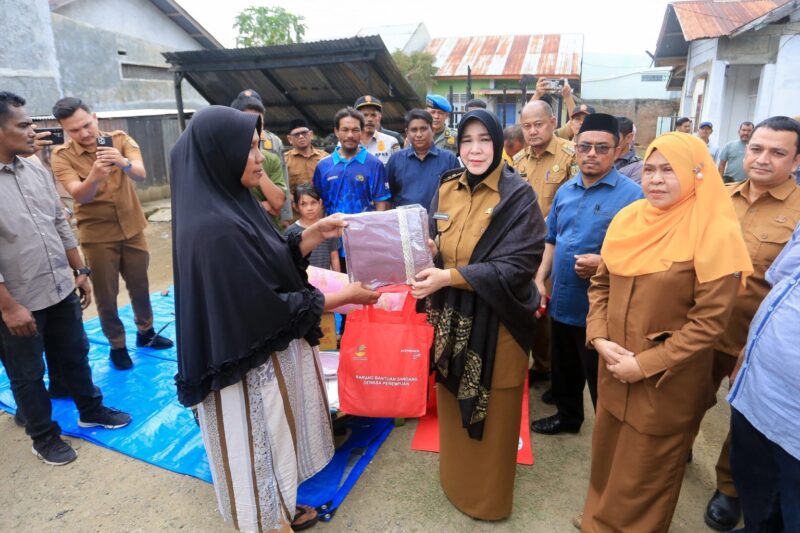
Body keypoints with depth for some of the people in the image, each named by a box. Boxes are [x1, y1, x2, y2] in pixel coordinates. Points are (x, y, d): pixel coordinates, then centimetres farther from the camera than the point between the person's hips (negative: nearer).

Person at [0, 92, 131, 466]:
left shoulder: (37, 171, 3)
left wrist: (80, 272, 10)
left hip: (61, 289, 6)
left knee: (75, 356, 20)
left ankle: (91, 411, 40)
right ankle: (43, 436, 32)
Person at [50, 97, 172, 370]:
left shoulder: (120, 139, -6)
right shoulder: (61, 156, -10)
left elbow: (141, 174, -22)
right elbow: (79, 195, -24)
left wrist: (123, 162, -44)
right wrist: (95, 176, -44)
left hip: (132, 228, 2)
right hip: (97, 235, -2)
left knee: (140, 285, 16)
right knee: (106, 294, 6)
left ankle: (145, 332, 36)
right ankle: (117, 345, 25)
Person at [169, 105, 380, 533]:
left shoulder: (230, 207, 1)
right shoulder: (217, 226, -28)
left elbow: (273, 263, 9)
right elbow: (269, 309, -25)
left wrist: (316, 234, -1)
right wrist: (344, 296, -16)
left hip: (266, 352, 9)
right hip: (253, 363, -9)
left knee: (272, 441, 27)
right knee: (260, 448, 14)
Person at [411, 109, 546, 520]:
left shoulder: (518, 196, -12)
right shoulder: (446, 190, 4)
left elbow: (517, 266, -20)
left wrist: (449, 277, -27)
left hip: (495, 324, -4)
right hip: (452, 319, 5)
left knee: (491, 416, 10)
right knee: (453, 408, 19)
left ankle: (490, 499, 35)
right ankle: (456, 481, 44)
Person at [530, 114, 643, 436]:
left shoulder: (632, 195, -13)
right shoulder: (565, 191, 7)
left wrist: (603, 264, -28)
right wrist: (540, 280, 5)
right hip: (562, 302, 7)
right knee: (564, 370, 24)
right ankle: (567, 416, 47)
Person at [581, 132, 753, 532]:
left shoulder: (714, 233, -16)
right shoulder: (627, 219, 0)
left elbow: (709, 319, -18)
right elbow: (600, 284, 6)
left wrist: (646, 365, -18)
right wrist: (599, 338, -8)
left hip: (667, 382, -5)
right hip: (614, 369, 5)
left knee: (646, 472, 15)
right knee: (608, 455, 24)